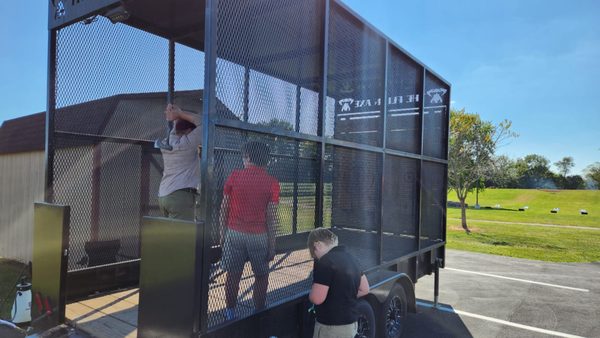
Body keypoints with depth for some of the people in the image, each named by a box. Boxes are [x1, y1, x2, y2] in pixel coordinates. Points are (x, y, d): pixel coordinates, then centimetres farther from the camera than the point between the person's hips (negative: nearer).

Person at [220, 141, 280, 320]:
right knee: (261, 276, 13)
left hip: (234, 233, 1)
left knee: (233, 275, 12)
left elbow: (224, 208, 2)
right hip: (259, 236, -1)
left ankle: (230, 314, 22)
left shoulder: (234, 176, -2)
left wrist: (222, 232, 13)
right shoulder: (272, 183, -5)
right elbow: (271, 217, -6)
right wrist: (272, 244, 1)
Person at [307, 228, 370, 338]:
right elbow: (364, 289, 16)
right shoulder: (349, 258, 7)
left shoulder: (325, 263, -21)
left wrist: (311, 294, -3)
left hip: (332, 326, -9)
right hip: (351, 323, 9)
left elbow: (316, 298, -24)